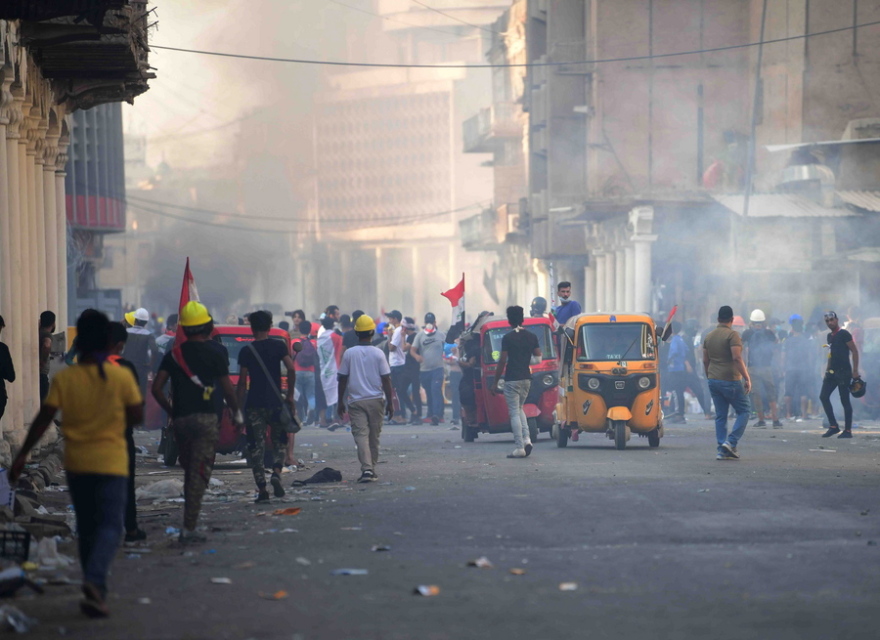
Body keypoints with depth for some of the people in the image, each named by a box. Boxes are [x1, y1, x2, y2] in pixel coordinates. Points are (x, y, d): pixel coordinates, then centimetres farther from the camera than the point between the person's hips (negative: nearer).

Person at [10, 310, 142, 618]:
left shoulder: (64, 378, -6)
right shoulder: (122, 376, -9)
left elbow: (44, 419, -7)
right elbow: (137, 416, -2)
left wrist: (22, 454, -1)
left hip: (77, 463, 2)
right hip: (111, 462, -2)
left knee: (87, 528, 15)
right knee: (110, 526, -3)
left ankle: (95, 592, 19)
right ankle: (94, 580, -27)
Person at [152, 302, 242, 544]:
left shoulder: (174, 355, 9)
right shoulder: (214, 354, -2)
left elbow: (156, 388, 4)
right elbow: (227, 389, -2)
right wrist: (237, 413, 15)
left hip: (180, 420, 4)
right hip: (205, 418, -4)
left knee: (189, 471, 17)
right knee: (199, 473, -5)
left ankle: (190, 522, 17)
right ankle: (188, 528, -12)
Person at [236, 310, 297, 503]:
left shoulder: (246, 351, 0)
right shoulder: (279, 346, 2)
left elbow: (242, 383, -1)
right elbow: (291, 369, -9)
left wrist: (239, 408, 4)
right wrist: (290, 396, 0)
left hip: (254, 405, -1)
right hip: (275, 402, 1)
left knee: (256, 447, 2)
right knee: (279, 443, 14)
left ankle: (262, 488, -5)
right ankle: (276, 473, -11)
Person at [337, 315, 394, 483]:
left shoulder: (349, 354, -3)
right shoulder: (378, 354, -3)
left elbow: (342, 379, 1)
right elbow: (386, 379, -2)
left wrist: (340, 402, 11)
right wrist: (390, 402, 5)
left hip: (356, 401, -1)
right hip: (376, 400, 1)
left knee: (361, 434, -6)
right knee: (374, 436, 13)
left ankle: (366, 469, -22)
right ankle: (372, 469, 20)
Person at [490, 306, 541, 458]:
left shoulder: (508, 338, -10)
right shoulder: (532, 337, 5)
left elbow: (502, 361, -11)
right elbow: (538, 356, 9)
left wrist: (495, 383, -6)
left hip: (512, 379, -6)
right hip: (526, 378, 6)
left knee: (514, 413, -2)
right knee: (519, 409, 21)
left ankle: (519, 448, -7)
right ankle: (526, 439, 3)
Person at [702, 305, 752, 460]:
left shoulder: (709, 336, 11)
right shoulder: (732, 335, -10)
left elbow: (705, 361, 15)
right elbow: (737, 358, -19)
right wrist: (747, 378, -18)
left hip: (714, 380, 7)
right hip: (731, 381, -7)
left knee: (720, 416, 8)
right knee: (743, 411, 4)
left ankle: (722, 450, 3)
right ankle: (731, 442, -10)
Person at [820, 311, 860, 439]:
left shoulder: (844, 334, -8)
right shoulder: (829, 336, 15)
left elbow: (855, 351, -11)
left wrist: (855, 370, -15)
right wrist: (827, 370, 18)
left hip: (844, 372, -8)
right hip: (832, 372, 8)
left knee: (845, 400, -5)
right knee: (823, 396, 0)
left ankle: (848, 430, 1)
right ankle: (833, 426, 6)